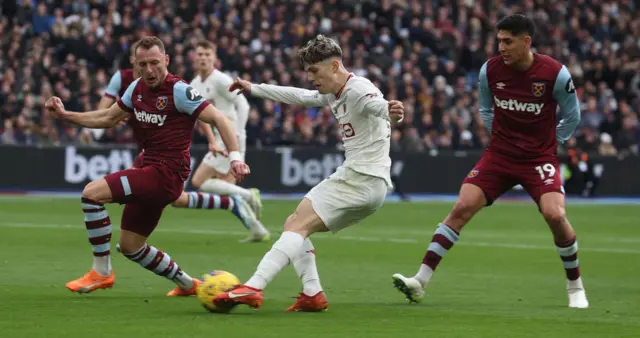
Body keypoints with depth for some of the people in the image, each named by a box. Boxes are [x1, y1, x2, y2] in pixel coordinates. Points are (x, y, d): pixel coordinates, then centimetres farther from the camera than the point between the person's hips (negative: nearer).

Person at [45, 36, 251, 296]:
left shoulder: (178, 91, -13)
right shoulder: (137, 88, 9)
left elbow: (218, 118, -15)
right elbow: (107, 118, 22)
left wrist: (235, 157, -27)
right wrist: (65, 115, 15)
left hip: (167, 174, -9)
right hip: (150, 171, 9)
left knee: (92, 193, -20)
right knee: (129, 247, 15)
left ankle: (101, 271, -10)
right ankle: (187, 284, 31)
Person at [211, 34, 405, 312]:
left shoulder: (358, 90, -15)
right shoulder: (333, 94, 16)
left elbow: (377, 104, -37)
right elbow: (298, 97, 32)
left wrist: (391, 112, -60)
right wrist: (254, 89, 39)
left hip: (362, 180, -10)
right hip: (356, 177, 10)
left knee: (298, 225, -17)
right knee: (294, 225, 12)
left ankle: (253, 289, -27)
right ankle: (313, 294, -2)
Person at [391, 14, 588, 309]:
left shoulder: (554, 73, -13)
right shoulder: (490, 70, -5)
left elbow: (571, 116, 2)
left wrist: (549, 143, 3)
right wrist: (502, 136, 8)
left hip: (540, 157, -3)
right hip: (499, 153, 3)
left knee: (555, 214, -22)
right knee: (462, 207, -12)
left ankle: (575, 287, 1)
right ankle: (420, 281, -11)